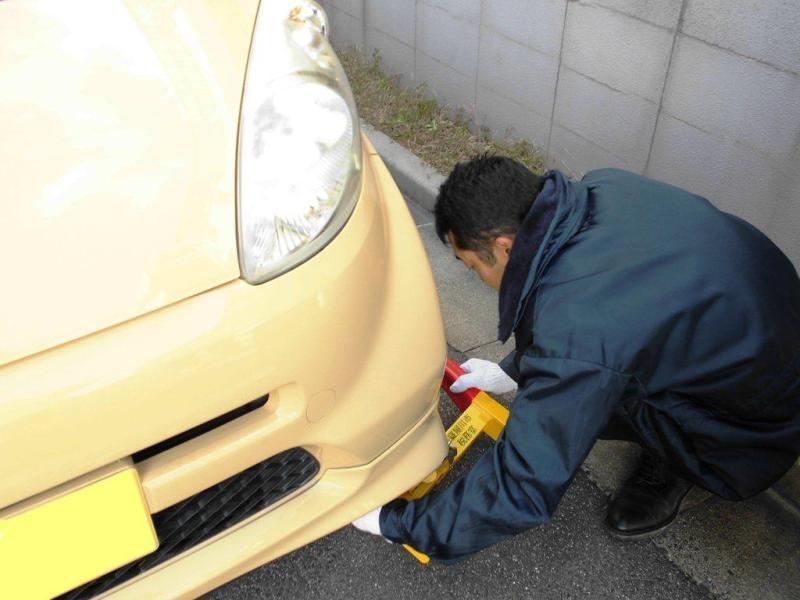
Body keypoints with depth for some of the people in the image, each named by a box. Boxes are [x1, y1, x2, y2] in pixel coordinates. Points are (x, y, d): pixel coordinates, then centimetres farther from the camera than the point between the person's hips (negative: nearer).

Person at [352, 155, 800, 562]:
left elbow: (521, 492, -26)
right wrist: (512, 371, 14)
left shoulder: (574, 336, -36)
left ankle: (676, 463, 6)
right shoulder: (603, 188, -12)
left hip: (761, 427, -7)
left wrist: (397, 524, -13)